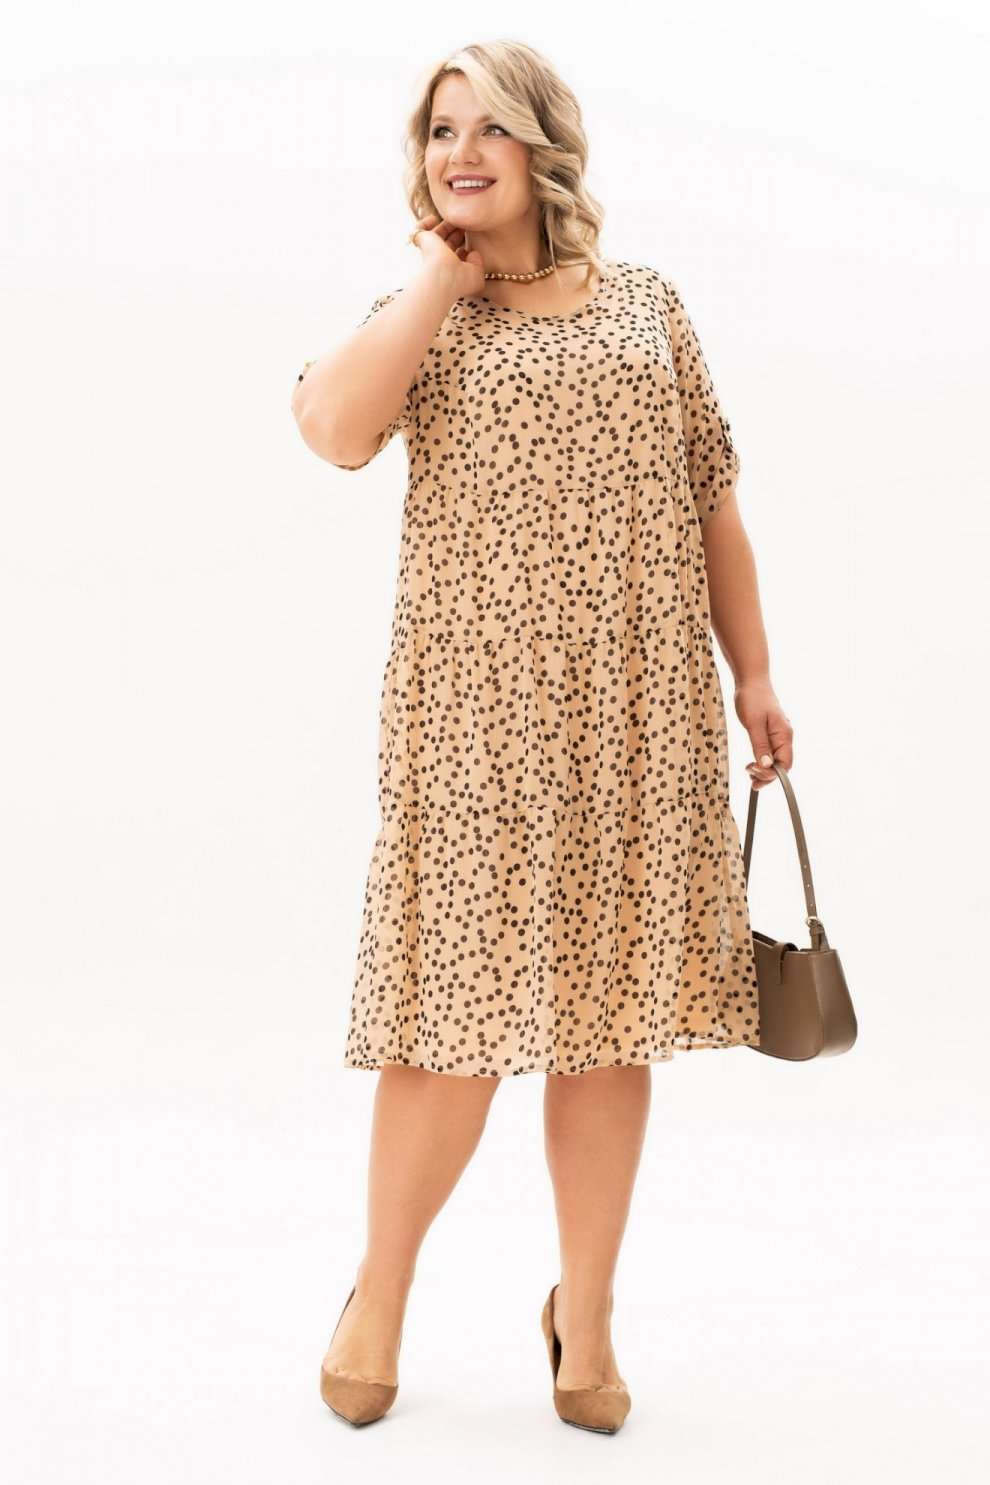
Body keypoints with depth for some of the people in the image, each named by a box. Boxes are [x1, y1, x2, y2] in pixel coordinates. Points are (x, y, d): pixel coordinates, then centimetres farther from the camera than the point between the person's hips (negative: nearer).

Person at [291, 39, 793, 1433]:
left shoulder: (647, 301, 13)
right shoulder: (421, 313, 7)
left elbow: (711, 500, 15)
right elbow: (336, 427, -16)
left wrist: (753, 673, 11)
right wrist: (445, 270, -5)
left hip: (639, 714, 2)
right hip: (479, 707, -2)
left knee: (613, 1015, 6)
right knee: (459, 1013, -3)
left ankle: (586, 1312, 23)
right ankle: (379, 1295, 20)